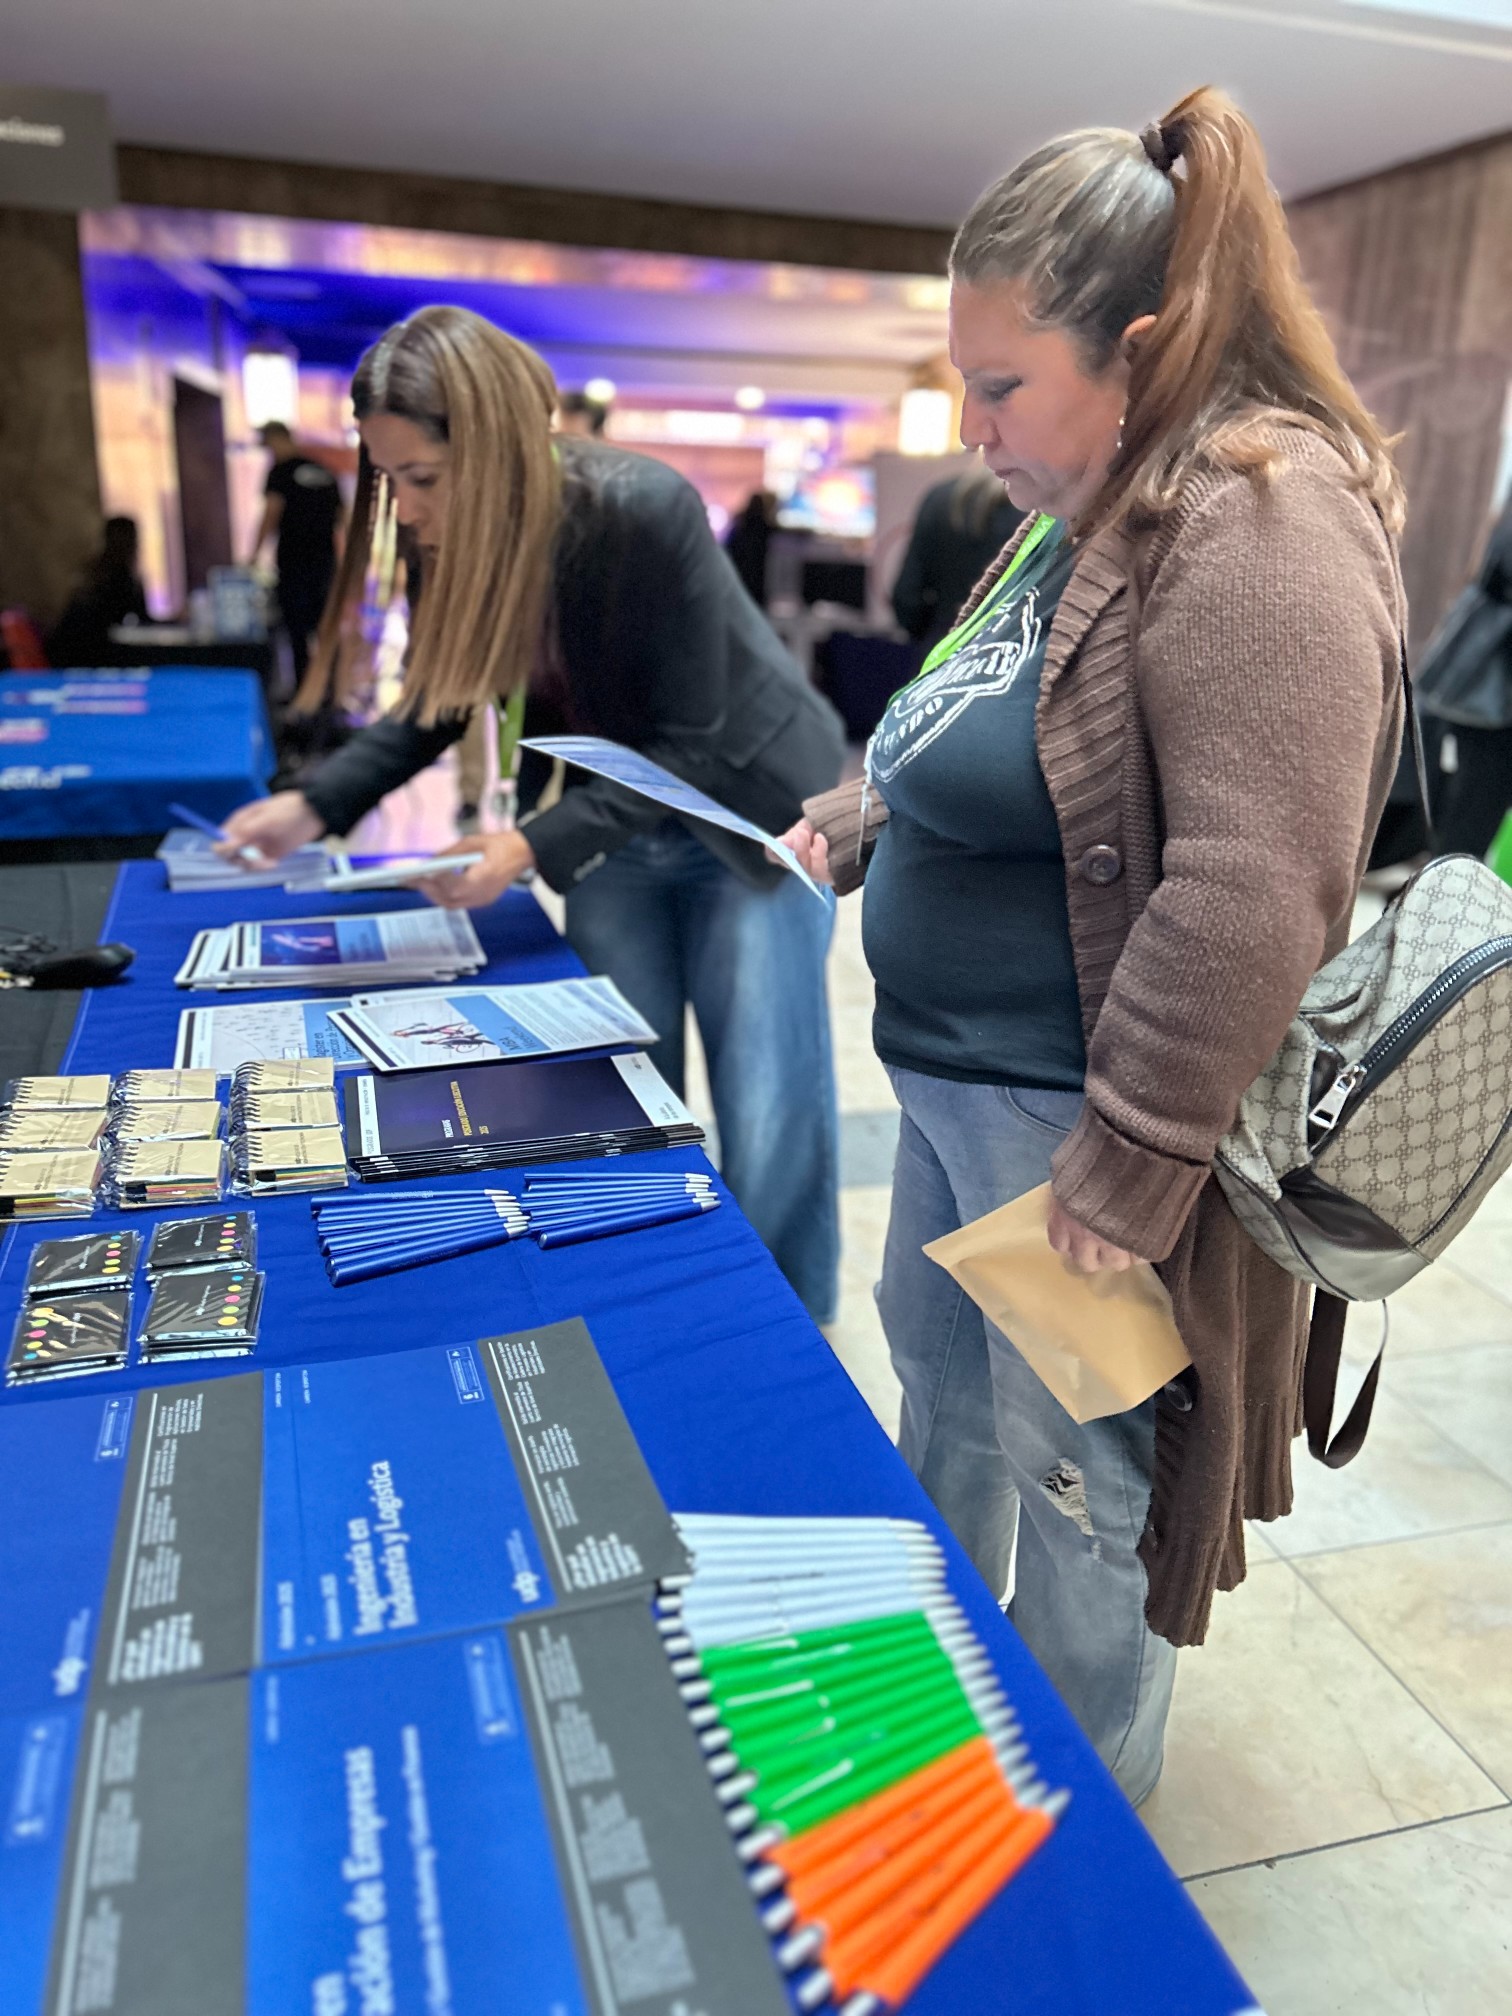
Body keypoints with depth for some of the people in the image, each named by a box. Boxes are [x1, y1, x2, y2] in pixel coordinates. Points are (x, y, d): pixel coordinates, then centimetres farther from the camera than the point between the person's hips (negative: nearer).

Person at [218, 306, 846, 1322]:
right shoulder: (469, 541, -9)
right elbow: (441, 701, 6)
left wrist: (534, 847, -30)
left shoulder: (645, 512, -27)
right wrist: (315, 804, -5)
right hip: (612, 825, 6)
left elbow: (689, 747, -23)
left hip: (748, 815, -5)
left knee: (766, 1121, -1)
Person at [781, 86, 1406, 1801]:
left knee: (1075, 1481, 8)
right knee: (938, 1381, 24)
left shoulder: (1258, 522, -20)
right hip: (955, 1082, 10)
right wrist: (848, 823, 8)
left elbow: (1251, 888, -27)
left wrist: (1125, 1169, -24)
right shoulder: (1086, 516, 11)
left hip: (1075, 1118, -9)